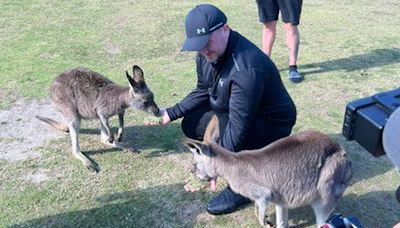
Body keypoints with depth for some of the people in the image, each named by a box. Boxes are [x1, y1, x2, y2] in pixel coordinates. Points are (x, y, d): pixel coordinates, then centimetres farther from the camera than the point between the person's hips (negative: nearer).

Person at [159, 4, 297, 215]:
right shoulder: (208, 53, -7)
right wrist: (171, 113, 0)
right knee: (191, 124, 4)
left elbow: (238, 126, -35)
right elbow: (202, 92, 9)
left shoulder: (245, 69, -36)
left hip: (271, 124, -9)